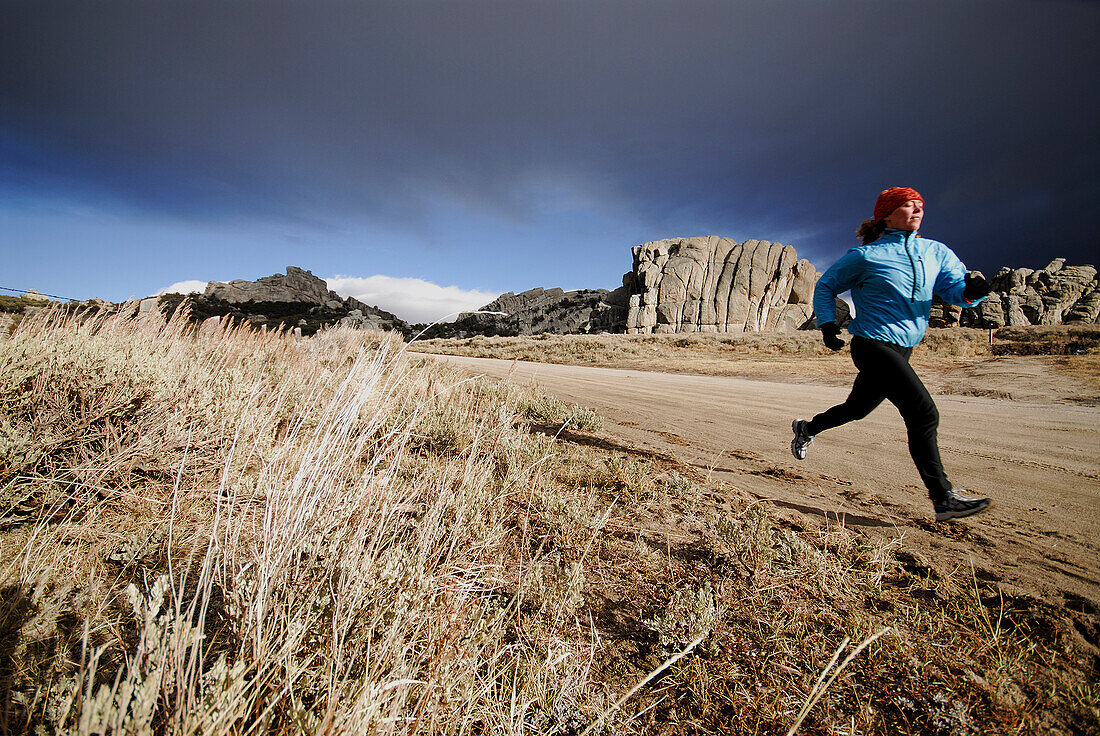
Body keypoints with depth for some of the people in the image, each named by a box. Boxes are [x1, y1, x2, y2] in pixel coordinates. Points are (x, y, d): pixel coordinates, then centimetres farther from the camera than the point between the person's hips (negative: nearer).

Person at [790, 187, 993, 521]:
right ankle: (944, 499, -6)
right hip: (874, 346, -7)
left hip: (901, 351, 7)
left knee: (857, 408, 21)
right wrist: (827, 325, -8)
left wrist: (972, 289, -23)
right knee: (924, 414, -14)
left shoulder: (936, 252, 10)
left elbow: (956, 288, 1)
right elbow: (826, 286, 4)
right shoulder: (865, 256, -5)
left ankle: (806, 429, 45)